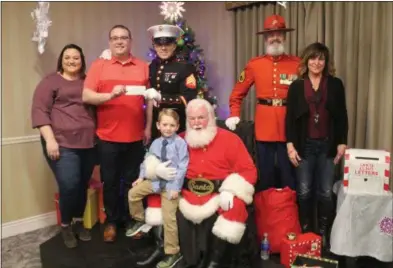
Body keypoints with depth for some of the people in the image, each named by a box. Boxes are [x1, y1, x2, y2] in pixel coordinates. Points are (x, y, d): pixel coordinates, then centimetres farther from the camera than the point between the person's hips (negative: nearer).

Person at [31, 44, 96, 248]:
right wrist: (50, 140, -14)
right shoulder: (51, 81, 3)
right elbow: (39, 111, -5)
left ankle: (79, 222, 28)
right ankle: (66, 226, 15)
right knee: (69, 185, -9)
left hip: (88, 143, 4)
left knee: (83, 185, 8)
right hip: (62, 143, -4)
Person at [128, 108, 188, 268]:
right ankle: (140, 220, 31)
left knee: (169, 218, -5)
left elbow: (182, 168, -15)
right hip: (155, 180, 6)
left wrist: (176, 187, -17)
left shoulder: (180, 143, -13)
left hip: (171, 184, -6)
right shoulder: (155, 143, 5)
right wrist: (141, 177, 9)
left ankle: (172, 253, 10)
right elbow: (147, 161, 17)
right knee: (133, 193, 6)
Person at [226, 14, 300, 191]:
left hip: (289, 125, 0)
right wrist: (234, 115, 0)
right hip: (264, 125, 1)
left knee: (289, 172, 8)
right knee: (265, 172, 10)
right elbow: (238, 93, 10)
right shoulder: (254, 64, 6)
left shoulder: (297, 64, 4)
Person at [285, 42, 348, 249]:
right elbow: (290, 118, 0)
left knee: (326, 192, 5)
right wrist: (290, 145, -7)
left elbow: (342, 117, 6)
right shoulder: (296, 86, 4)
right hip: (304, 145, 0)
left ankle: (324, 232, 23)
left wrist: (342, 143, 0)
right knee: (304, 191, 5)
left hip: (327, 145, 1)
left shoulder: (335, 85, 5)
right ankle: (304, 230, 22)